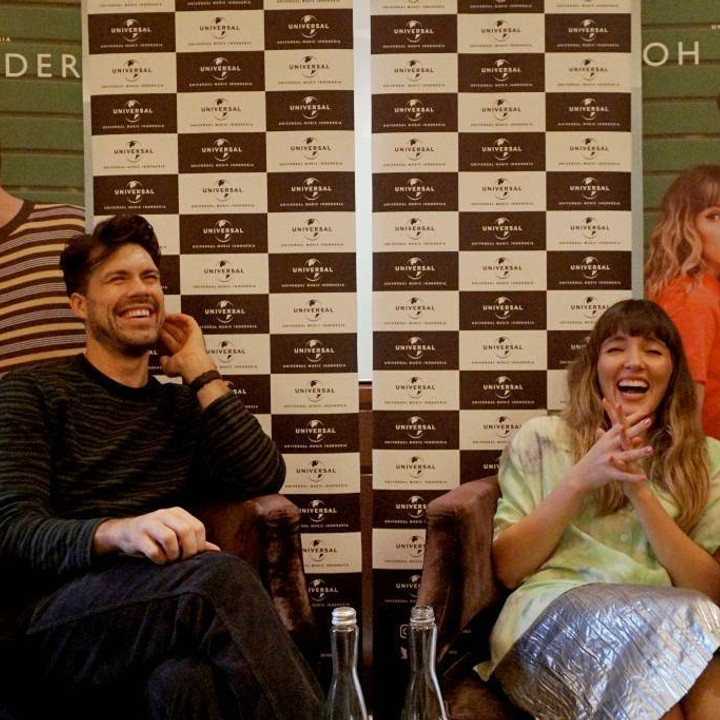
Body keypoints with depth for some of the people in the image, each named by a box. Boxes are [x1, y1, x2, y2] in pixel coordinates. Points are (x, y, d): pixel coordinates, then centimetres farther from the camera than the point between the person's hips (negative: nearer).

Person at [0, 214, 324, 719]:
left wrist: (200, 372, 10)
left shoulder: (183, 406, 24)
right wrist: (117, 531, -27)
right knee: (219, 575, -35)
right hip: (55, 616, -3)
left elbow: (265, 478, 7)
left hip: (164, 611, 3)